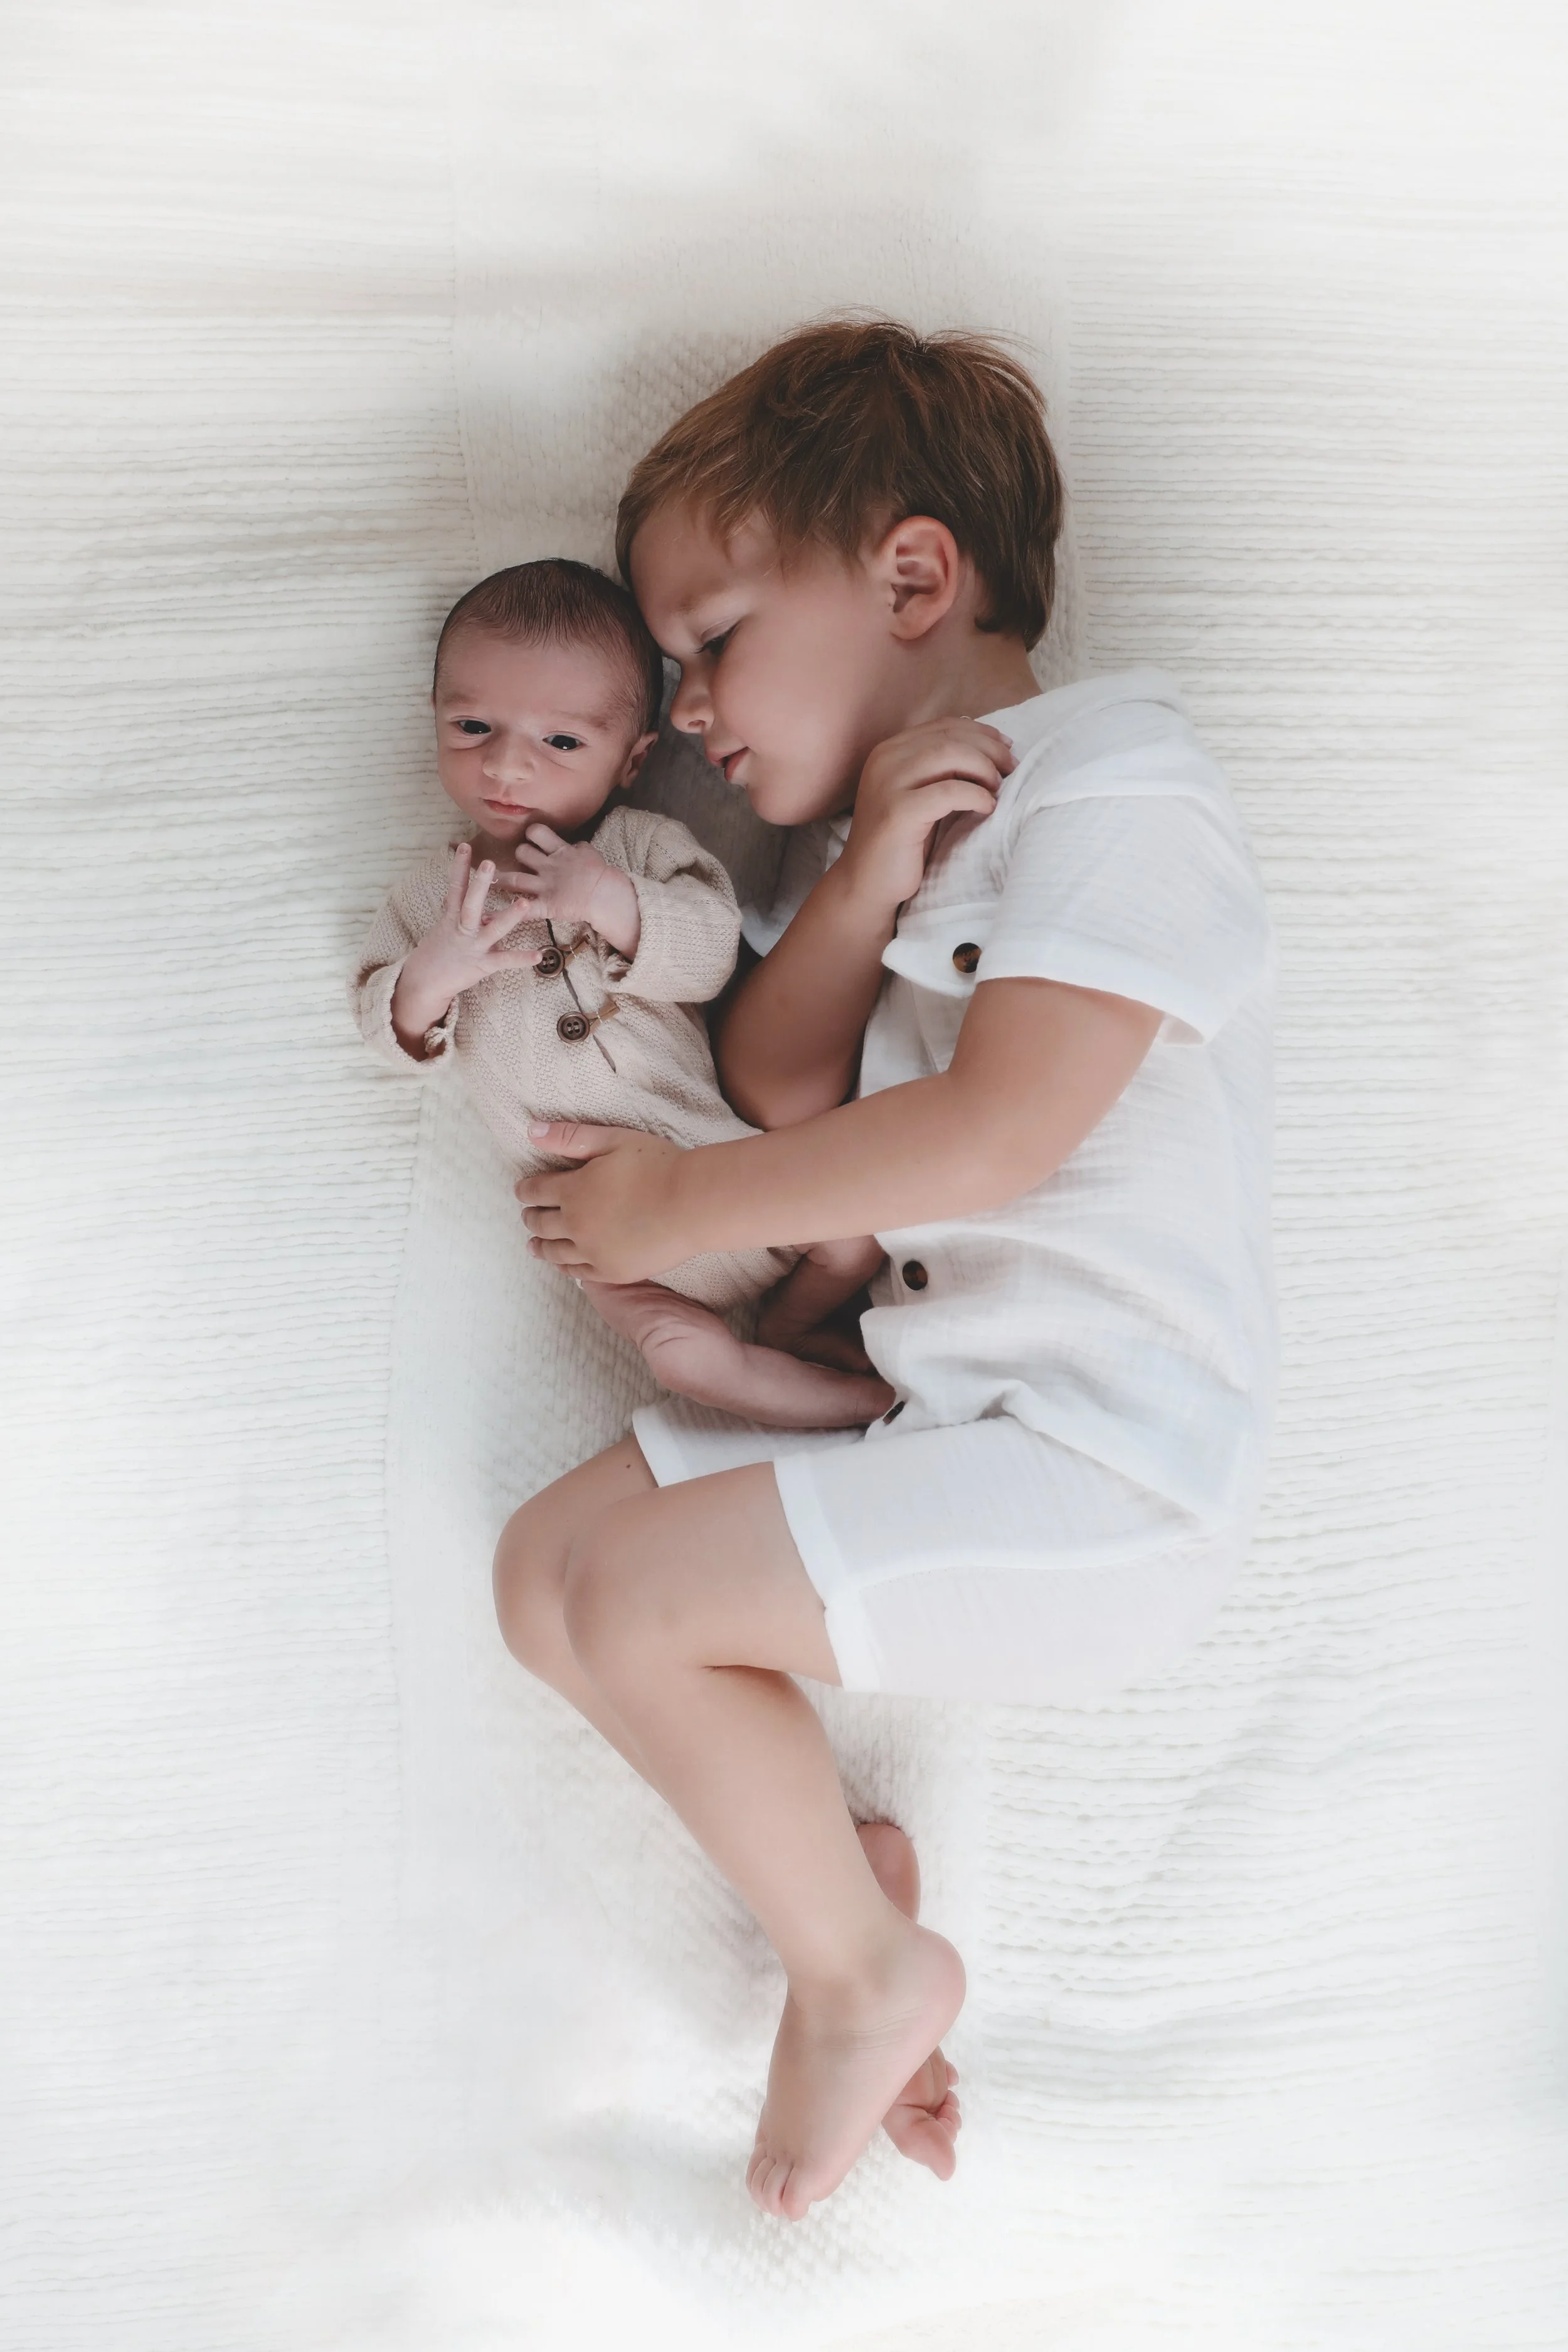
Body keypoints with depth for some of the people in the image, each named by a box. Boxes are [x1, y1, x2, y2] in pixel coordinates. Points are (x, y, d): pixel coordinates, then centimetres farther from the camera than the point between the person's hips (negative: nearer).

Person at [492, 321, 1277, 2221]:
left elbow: (1000, 1128, -22)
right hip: (905, 1399, 9)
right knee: (545, 1570, 3)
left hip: (1094, 1468, -9)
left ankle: (866, 1966, 5)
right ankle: (834, 1854, 14)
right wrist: (863, 880, -13)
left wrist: (678, 1206, -13)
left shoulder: (1108, 778, -12)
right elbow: (778, 1085, 2)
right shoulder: (873, 817, 16)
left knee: (637, 1600, -17)